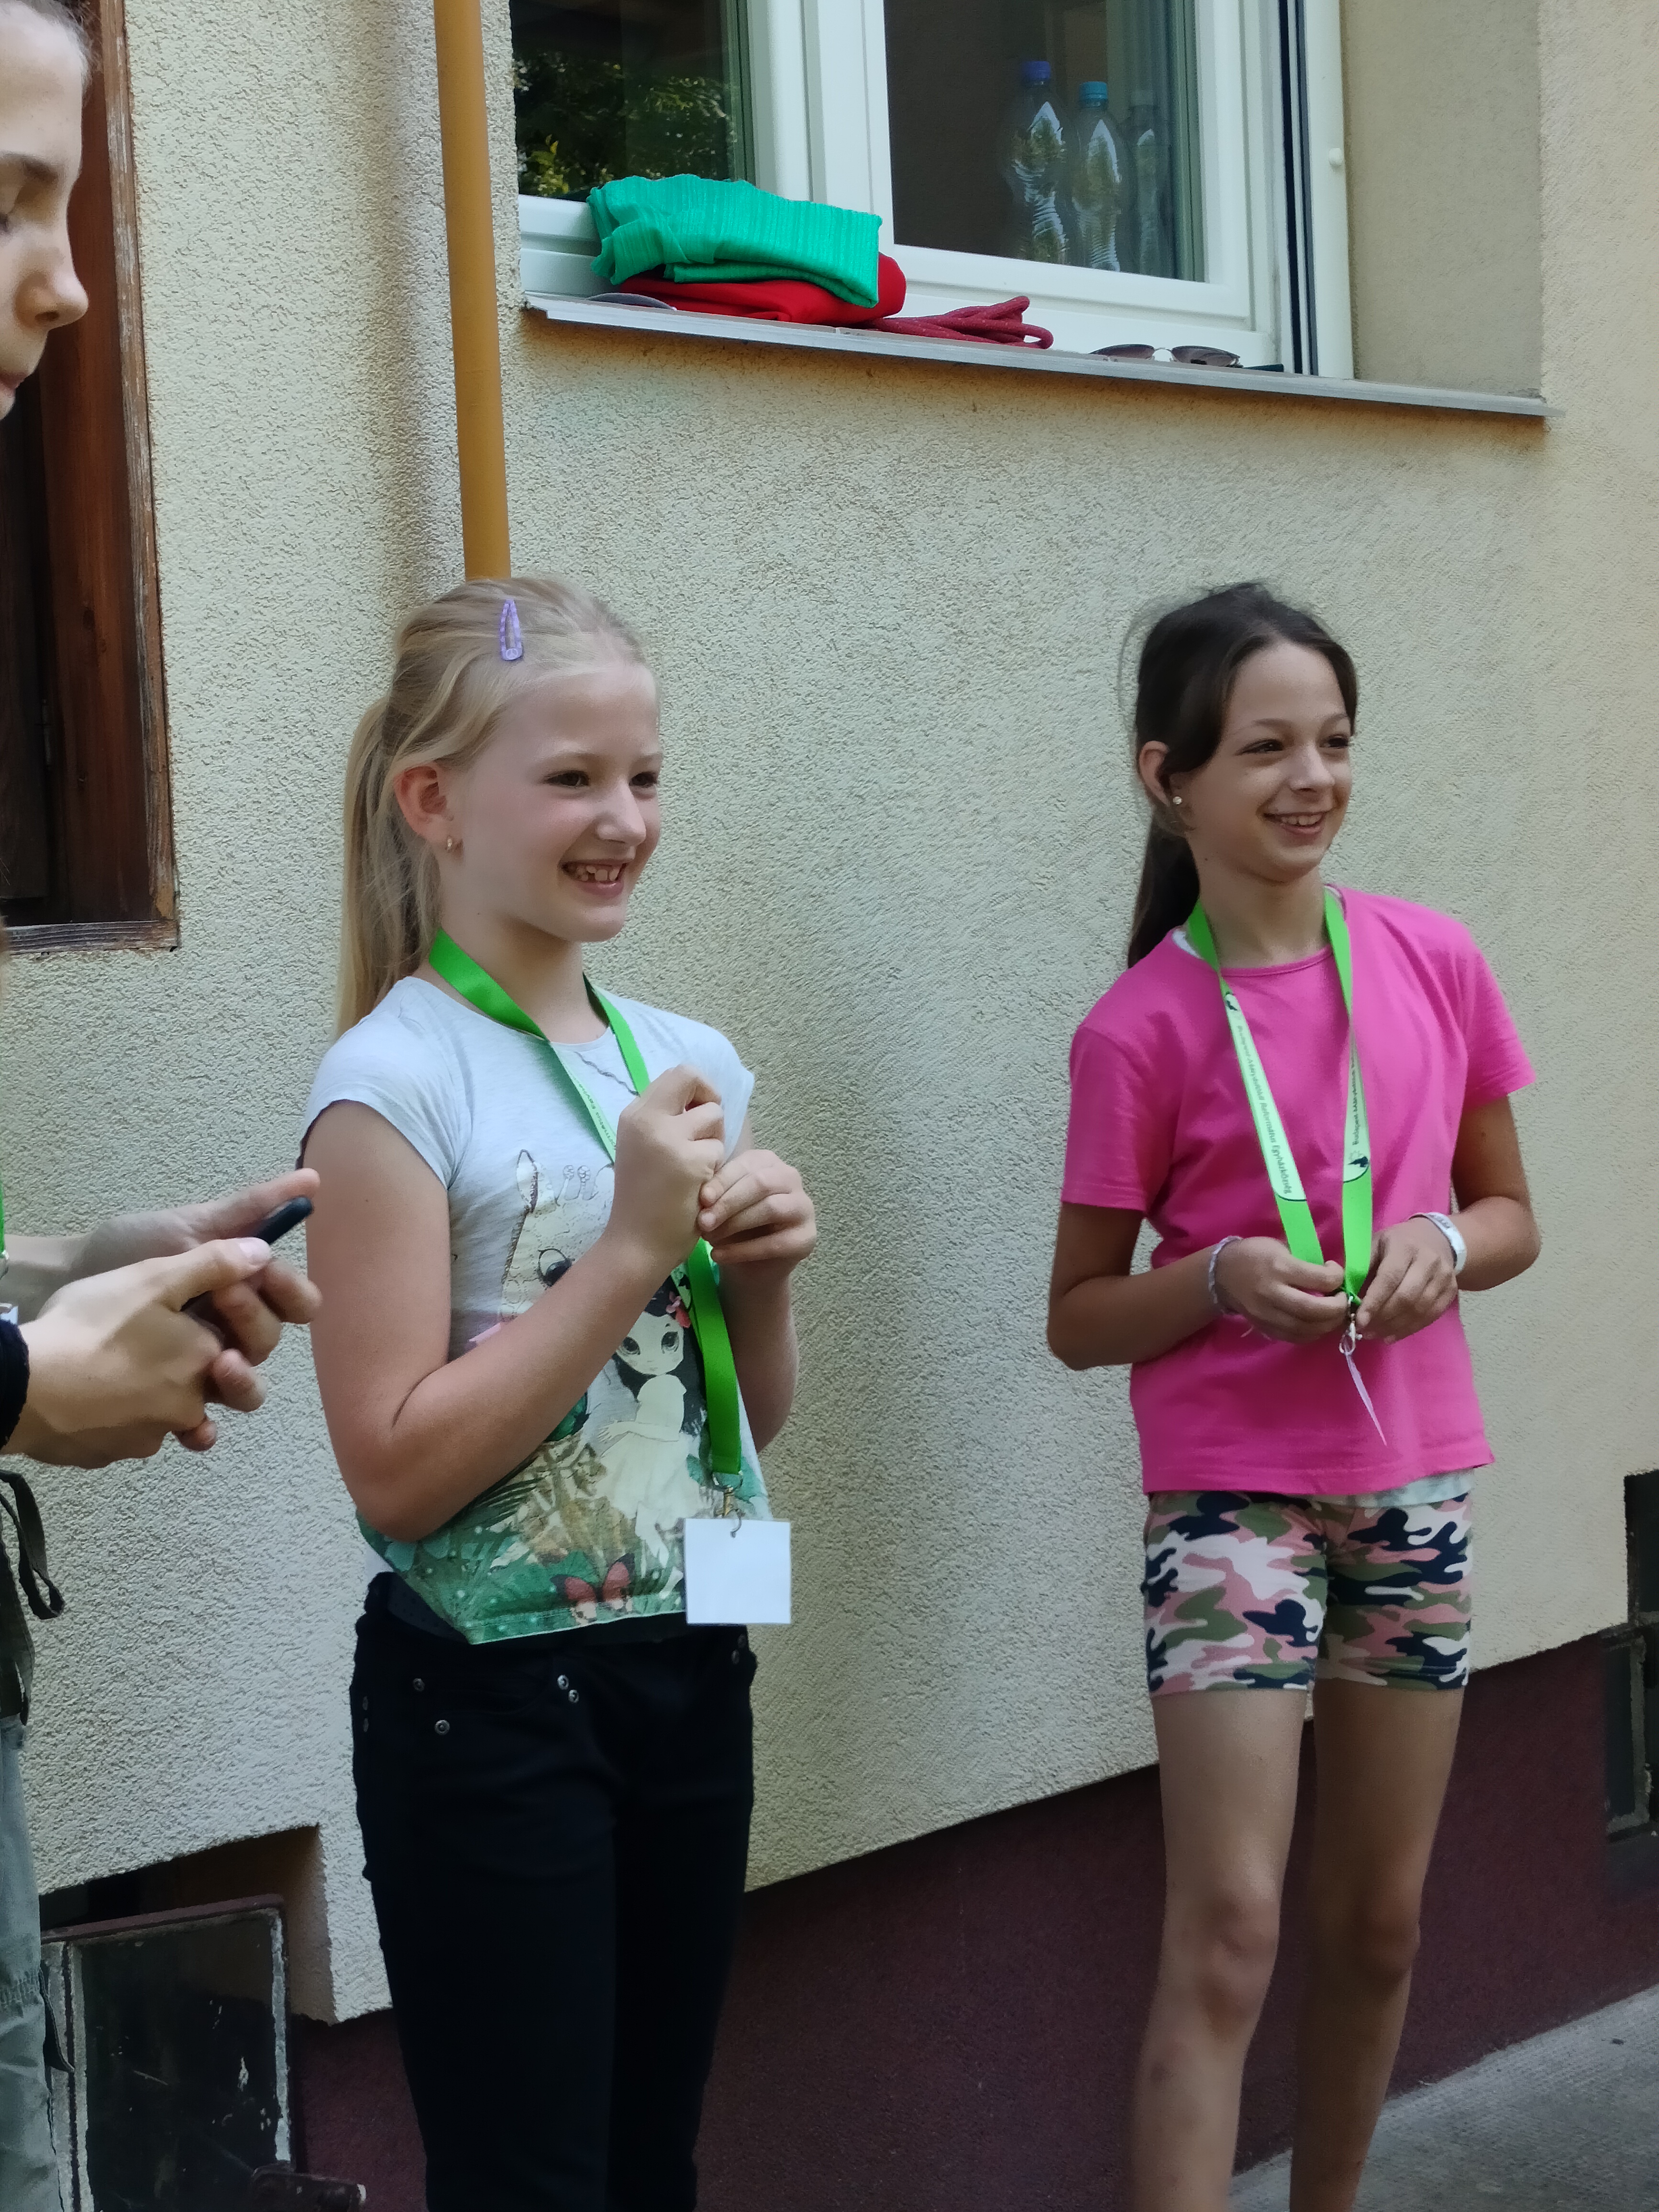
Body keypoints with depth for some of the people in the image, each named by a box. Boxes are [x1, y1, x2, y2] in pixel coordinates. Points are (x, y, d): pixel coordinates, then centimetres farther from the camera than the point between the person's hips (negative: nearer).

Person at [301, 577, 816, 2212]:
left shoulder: (687, 1065, 5)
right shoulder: (397, 1081, -14)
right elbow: (395, 1470, -19)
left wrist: (758, 1276, -6)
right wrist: (632, 1247, -20)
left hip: (688, 1668, 6)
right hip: (492, 1706, -6)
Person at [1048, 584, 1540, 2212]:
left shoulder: (1432, 963, 0)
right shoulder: (1140, 1033, -9)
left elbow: (1512, 1213, 11)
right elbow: (1081, 1317, -2)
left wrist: (1441, 1243, -11)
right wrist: (1223, 1279, -20)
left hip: (1413, 1485, 4)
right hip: (1232, 1492, -4)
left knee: (1379, 1920, 13)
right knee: (1228, 1932, -8)